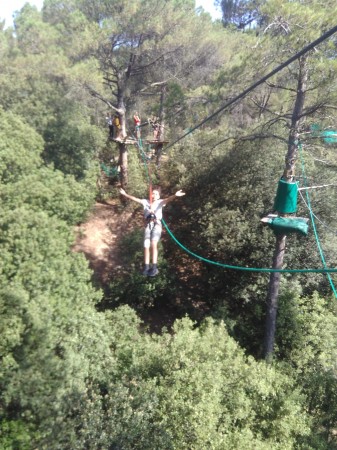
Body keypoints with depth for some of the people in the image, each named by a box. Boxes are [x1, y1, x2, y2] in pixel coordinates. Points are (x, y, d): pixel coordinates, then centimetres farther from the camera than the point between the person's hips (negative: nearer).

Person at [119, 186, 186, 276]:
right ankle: (146, 267, 11)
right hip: (148, 225, 3)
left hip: (156, 224, -3)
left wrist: (175, 195, -33)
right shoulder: (146, 202, 14)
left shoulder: (160, 202, 6)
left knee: (153, 244, -21)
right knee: (146, 246, -1)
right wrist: (125, 194, 9)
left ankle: (154, 268, -17)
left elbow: (167, 199, -13)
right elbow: (135, 199, 13)